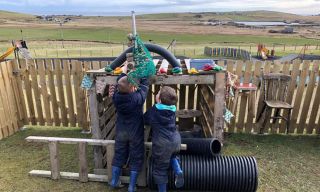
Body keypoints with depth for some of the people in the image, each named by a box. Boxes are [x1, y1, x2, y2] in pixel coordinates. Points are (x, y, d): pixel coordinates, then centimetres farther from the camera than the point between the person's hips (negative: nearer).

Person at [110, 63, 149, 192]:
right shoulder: (138, 97, -27)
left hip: (120, 131, 4)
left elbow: (120, 81, 0)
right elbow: (144, 84, -12)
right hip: (135, 132, -4)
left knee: (119, 154, 20)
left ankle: (114, 181, 33)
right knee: (136, 157, 11)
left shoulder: (116, 97, -16)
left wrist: (125, 68, 13)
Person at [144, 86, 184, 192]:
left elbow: (145, 120, 8)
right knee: (172, 156, 36)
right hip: (176, 140, 5)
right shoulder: (172, 109, 0)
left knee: (160, 169, 14)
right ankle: (178, 172, 12)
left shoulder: (152, 111, -9)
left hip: (162, 144, -5)